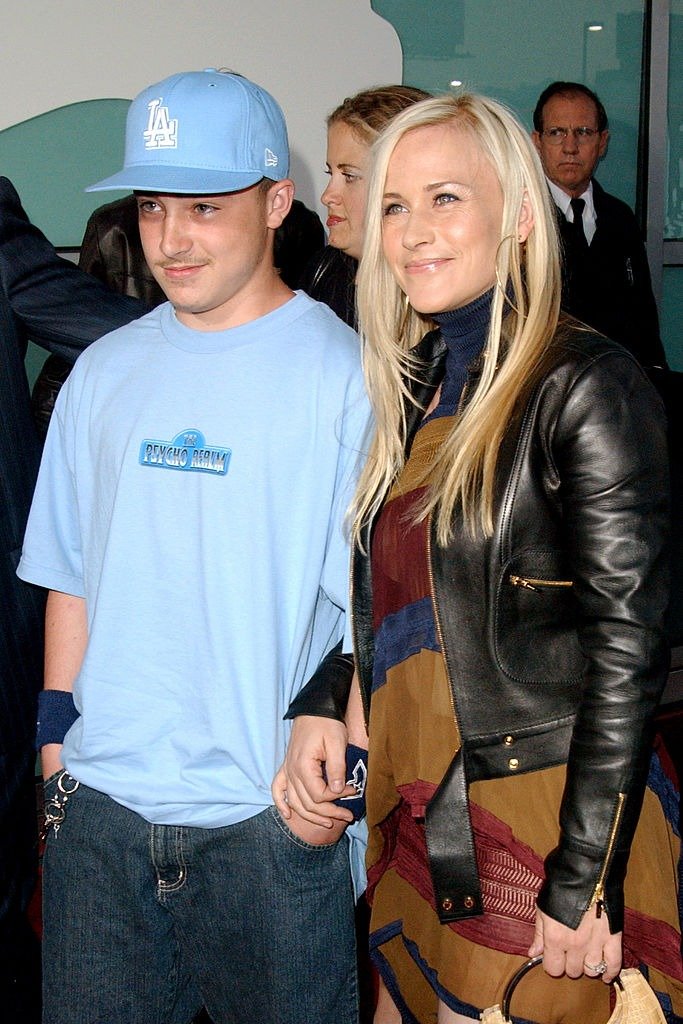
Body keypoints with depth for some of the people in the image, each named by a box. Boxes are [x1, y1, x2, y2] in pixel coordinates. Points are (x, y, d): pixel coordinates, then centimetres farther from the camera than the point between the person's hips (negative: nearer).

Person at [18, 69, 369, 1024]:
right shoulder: (107, 373, 8)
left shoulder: (343, 374, -7)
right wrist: (56, 741, 10)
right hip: (99, 801, 4)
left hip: (271, 813, -4)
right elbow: (73, 575, 13)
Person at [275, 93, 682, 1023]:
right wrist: (318, 704, -2)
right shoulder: (409, 383, 8)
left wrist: (583, 882, -18)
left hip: (542, 826, -7)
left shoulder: (586, 386, -14)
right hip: (415, 817, 7)